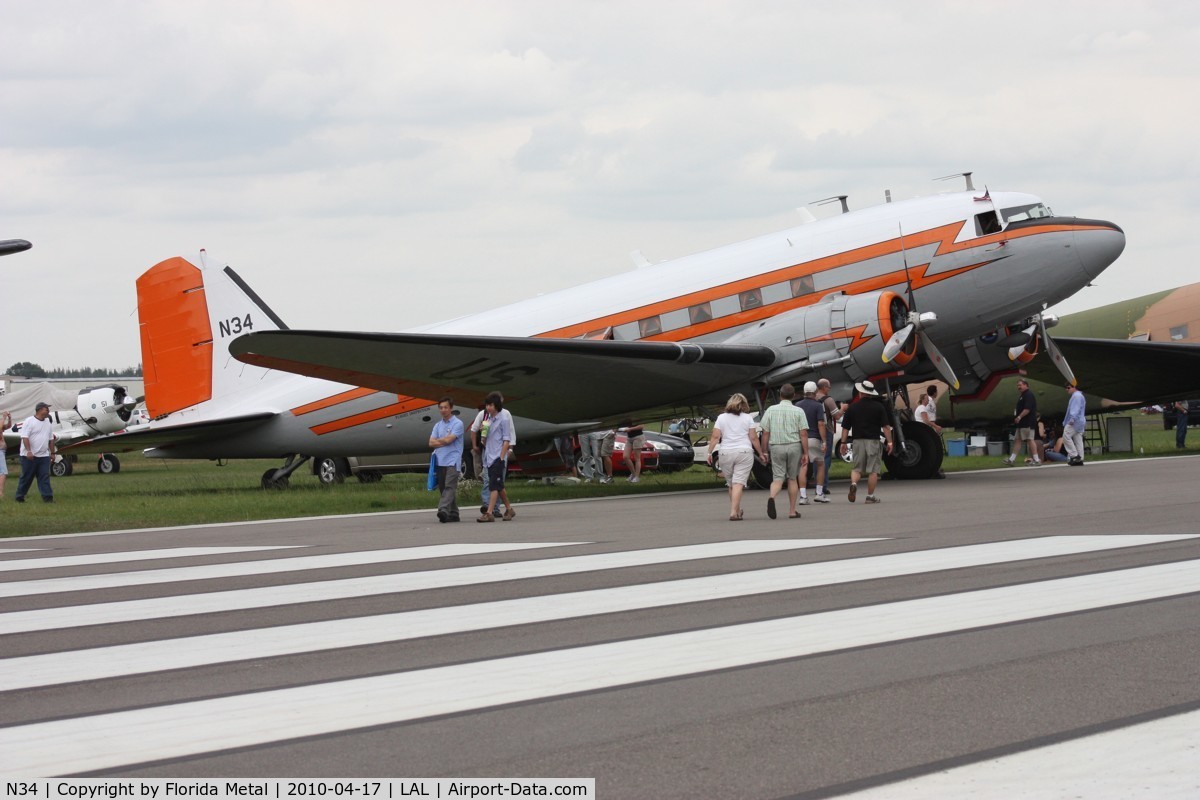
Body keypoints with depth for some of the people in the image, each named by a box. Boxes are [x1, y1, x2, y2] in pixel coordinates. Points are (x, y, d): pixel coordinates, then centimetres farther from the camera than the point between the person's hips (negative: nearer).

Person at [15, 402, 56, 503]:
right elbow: (25, 437, -17)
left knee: (45, 477, -3)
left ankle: (48, 497, -7)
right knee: (26, 477, 1)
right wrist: (29, 451, -26)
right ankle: (19, 497, 12)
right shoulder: (29, 422, -9)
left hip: (44, 456, 5)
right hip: (29, 456, -5)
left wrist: (52, 453, 16)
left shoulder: (48, 423, 13)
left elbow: (51, 439, 19)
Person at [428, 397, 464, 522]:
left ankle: (443, 510, -32)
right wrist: (444, 441, -4)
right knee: (443, 488, 6)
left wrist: (438, 441, 6)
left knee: (449, 487, -17)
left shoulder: (457, 424, -2)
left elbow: (448, 440, -12)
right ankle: (453, 514, 12)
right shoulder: (438, 425, 18)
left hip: (452, 461, -7)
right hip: (440, 461, 7)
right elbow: (431, 443, 8)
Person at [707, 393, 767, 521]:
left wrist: (709, 453, 1)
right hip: (744, 452, -2)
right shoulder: (747, 418, 3)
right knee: (738, 483, -7)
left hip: (726, 453, 2)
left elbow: (715, 437, -1)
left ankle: (737, 510, 25)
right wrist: (761, 454, 9)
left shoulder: (721, 418, 7)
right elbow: (753, 438, 1)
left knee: (731, 484, 14)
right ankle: (734, 512, -18)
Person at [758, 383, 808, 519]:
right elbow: (803, 434, -4)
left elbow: (765, 433, 0)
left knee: (778, 478, 0)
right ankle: (792, 511, 14)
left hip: (776, 447, 0)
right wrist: (805, 453, 1)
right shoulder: (798, 411, -1)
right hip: (794, 446, 0)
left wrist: (764, 452, 7)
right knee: (792, 478, 11)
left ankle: (772, 498, -31)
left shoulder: (771, 410, 2)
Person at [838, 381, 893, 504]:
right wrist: (889, 442, -2)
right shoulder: (878, 407, -1)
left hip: (858, 440, 2)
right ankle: (870, 496, 3)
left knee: (856, 468, 11)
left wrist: (843, 442, 12)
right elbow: (886, 426, -6)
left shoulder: (852, 407, 3)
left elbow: (845, 427, 5)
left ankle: (853, 483, -18)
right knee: (873, 470, 4)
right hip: (873, 441, -2)